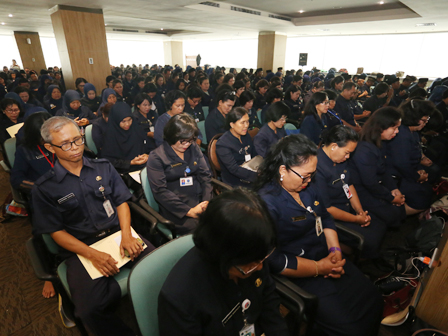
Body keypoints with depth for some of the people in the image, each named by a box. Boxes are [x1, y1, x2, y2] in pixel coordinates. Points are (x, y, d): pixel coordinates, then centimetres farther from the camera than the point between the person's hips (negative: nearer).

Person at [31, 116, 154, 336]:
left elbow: (121, 202, 8)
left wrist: (126, 236, -9)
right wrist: (92, 254, -14)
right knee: (91, 309, -28)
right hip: (80, 248, -1)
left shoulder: (103, 168, 9)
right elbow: (57, 232, 0)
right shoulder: (44, 189, 2)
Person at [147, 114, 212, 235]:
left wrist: (206, 202, -7)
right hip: (175, 209, -5)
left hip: (199, 199, 5)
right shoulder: (156, 157, -1)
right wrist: (189, 211, -16)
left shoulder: (194, 148, 14)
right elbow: (160, 191, -9)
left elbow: (205, 175, 10)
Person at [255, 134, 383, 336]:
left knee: (374, 302, 9)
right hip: (301, 275, -8)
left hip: (326, 258, 8)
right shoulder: (267, 202, -25)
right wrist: (320, 268, -17)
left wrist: (335, 250, -3)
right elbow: (274, 261, -26)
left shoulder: (307, 186, 2)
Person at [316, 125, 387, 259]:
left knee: (381, 227, 8)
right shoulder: (317, 167, -31)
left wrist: (360, 211, 1)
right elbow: (326, 209, -26)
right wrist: (356, 219, -14)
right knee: (370, 241, -15)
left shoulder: (341, 159, 1)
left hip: (349, 208, 10)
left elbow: (349, 185, 13)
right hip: (334, 218, -9)